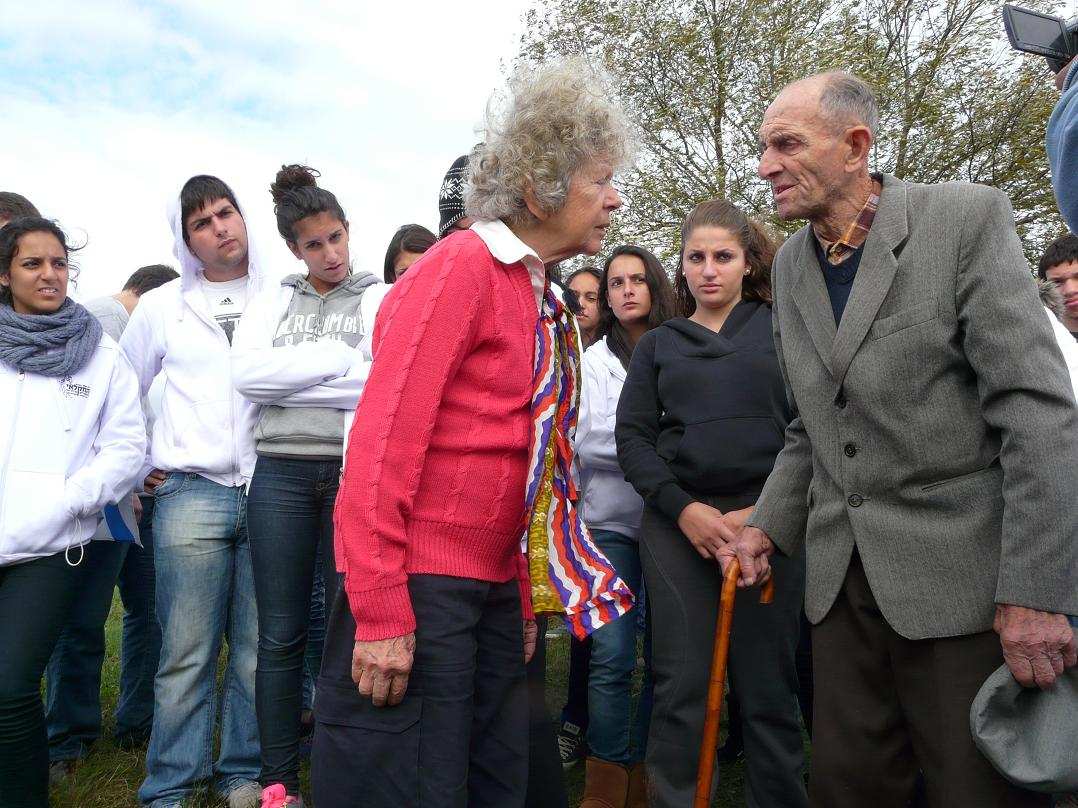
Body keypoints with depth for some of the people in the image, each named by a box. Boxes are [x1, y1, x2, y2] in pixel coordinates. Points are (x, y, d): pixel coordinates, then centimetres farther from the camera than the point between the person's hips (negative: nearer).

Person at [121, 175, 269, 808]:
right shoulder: (163, 306, 12)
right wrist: (137, 464, 12)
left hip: (269, 491, 0)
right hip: (190, 495, 0)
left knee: (258, 652, 4)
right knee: (187, 653, 0)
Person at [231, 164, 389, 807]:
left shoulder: (383, 298, 8)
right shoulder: (274, 301, 15)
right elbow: (246, 374, -3)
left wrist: (288, 377, -8)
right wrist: (342, 360, -7)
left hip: (355, 473, -2)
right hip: (281, 472, 2)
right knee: (281, 636, 5)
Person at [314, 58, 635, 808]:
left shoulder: (542, 300, 12)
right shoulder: (462, 266, -12)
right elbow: (383, 441, -18)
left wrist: (523, 598, 15)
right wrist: (380, 615, -19)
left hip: (492, 588, 8)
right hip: (417, 584, -8)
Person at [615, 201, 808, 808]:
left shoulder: (783, 329, 9)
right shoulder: (658, 344, 14)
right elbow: (632, 438, 6)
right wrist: (684, 509, -8)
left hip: (768, 520, -1)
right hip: (677, 522, 1)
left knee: (768, 688, 4)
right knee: (682, 685, 2)